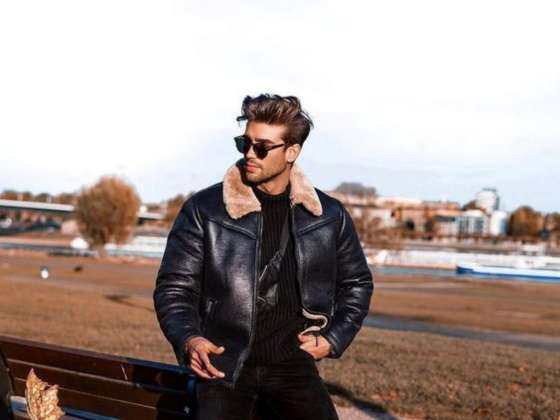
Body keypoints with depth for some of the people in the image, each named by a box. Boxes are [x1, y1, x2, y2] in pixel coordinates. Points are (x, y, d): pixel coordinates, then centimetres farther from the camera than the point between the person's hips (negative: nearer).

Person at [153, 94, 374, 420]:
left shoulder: (329, 215, 4)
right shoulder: (203, 210, -3)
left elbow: (357, 283, 17)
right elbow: (174, 286, 0)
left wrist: (333, 339, 5)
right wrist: (189, 339, -18)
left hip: (293, 362, 2)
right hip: (225, 365, -1)